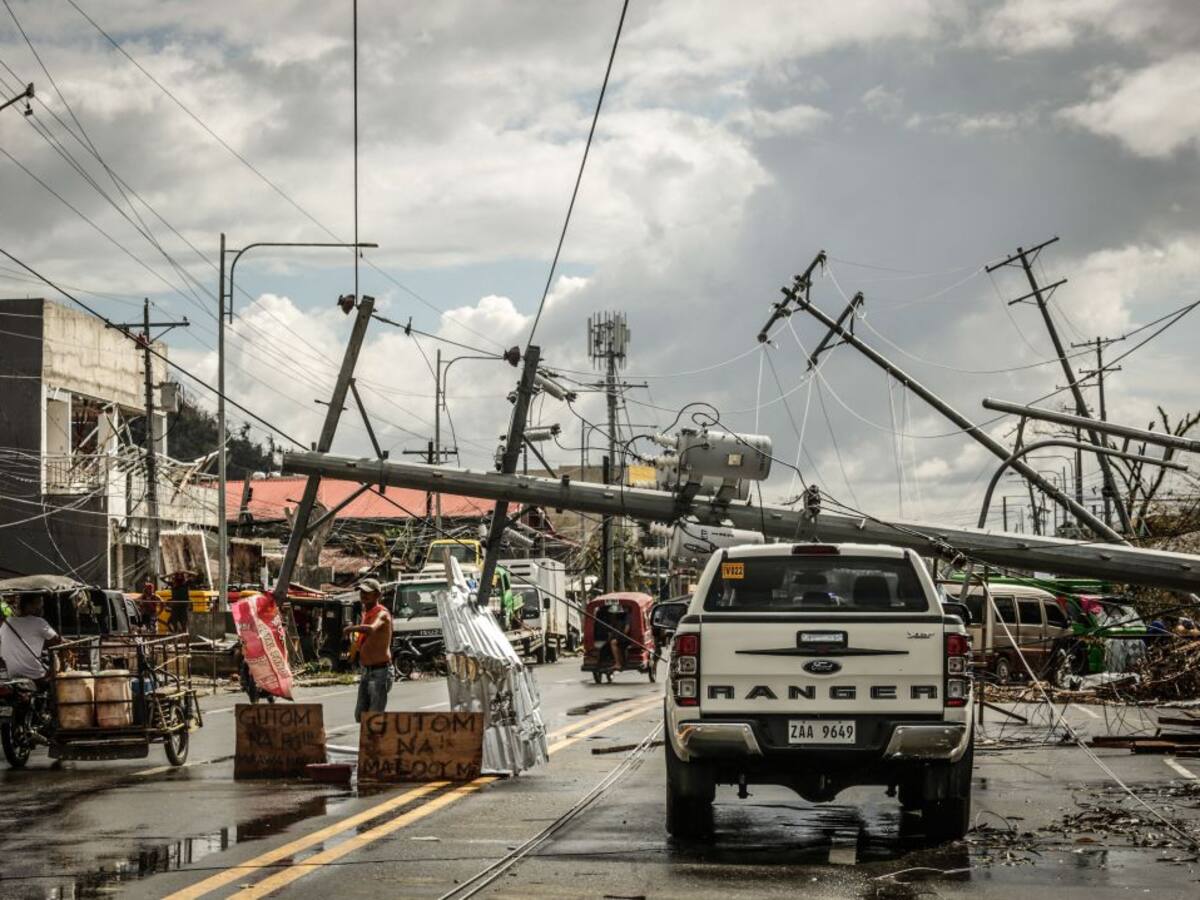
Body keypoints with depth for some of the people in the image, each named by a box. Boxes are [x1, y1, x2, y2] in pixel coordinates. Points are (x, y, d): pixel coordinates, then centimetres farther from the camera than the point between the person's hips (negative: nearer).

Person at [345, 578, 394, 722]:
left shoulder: (381, 613, -15)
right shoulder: (366, 614, 13)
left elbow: (370, 629, -38)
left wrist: (352, 628, -26)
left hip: (380, 672, -9)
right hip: (366, 672, 9)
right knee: (360, 715, 11)